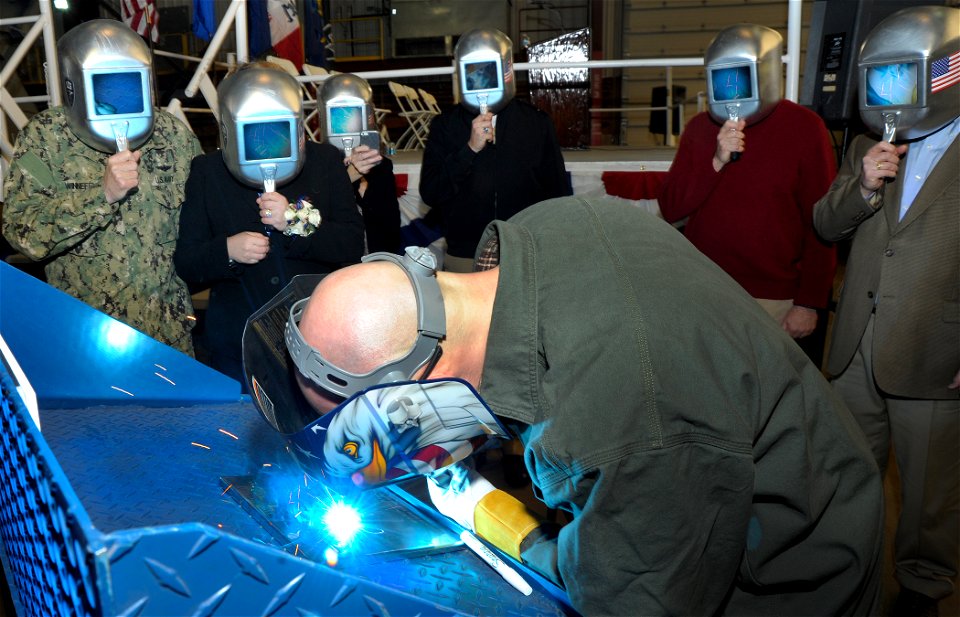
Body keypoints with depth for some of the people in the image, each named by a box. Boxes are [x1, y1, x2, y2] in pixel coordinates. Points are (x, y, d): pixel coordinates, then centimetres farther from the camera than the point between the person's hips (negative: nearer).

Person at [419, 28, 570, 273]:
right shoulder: (445, 125, 2)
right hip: (464, 259, 0)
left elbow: (557, 194, 7)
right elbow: (430, 194, -6)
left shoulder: (537, 123, 2)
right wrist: (470, 149, -15)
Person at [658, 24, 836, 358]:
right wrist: (716, 161, -15)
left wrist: (809, 303, -8)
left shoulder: (804, 127, -5)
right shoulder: (699, 128, 6)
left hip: (776, 302, -3)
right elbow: (670, 209, -1)